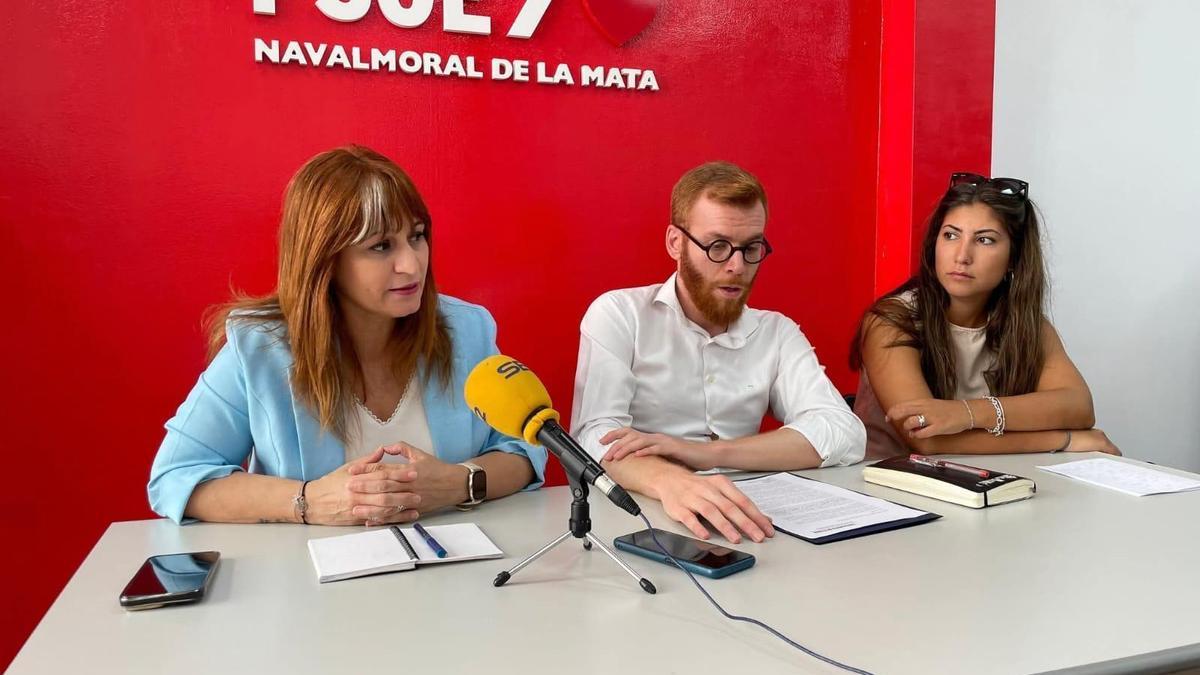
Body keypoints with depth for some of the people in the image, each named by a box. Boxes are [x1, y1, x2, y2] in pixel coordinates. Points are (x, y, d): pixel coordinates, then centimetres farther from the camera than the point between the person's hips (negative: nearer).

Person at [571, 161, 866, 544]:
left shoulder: (778, 332, 8)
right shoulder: (619, 314, -2)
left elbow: (845, 435, -7)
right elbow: (595, 437, -15)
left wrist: (704, 452, -20)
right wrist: (669, 482, -37)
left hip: (738, 524, 2)